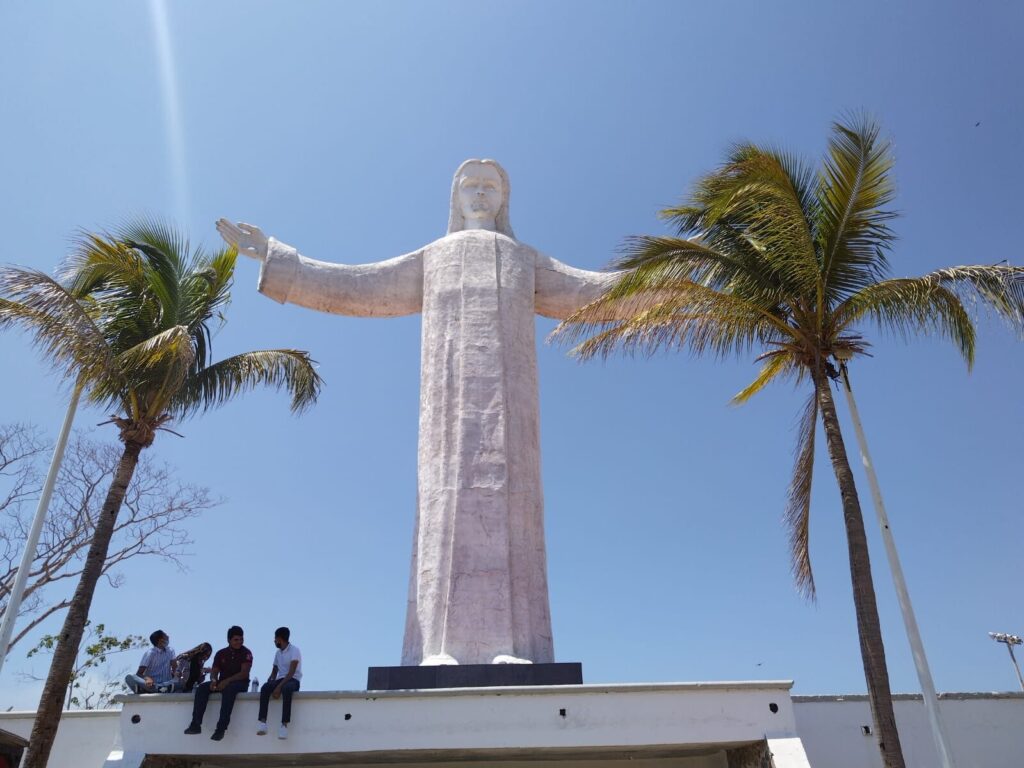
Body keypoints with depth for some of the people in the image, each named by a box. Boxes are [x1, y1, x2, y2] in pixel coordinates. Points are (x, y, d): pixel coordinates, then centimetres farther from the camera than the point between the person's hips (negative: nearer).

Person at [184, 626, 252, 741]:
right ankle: (196, 724, -23)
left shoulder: (246, 653, -6)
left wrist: (227, 681, -28)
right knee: (202, 688, -19)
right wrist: (214, 680, -20)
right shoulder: (221, 653, 9)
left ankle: (221, 727, -40)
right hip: (222, 683, 5)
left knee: (229, 689, -38)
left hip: (240, 683, -5)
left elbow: (244, 673, -16)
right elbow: (214, 671, 4)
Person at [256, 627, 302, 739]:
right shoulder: (278, 653, 19)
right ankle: (262, 722, -37)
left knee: (286, 689, -41)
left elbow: (291, 672, -16)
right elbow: (274, 672, 17)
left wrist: (279, 687, -25)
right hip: (281, 679, 6)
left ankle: (284, 724, -45)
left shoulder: (294, 650, -6)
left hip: (293, 680, -6)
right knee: (265, 687, -27)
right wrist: (270, 682, -5)